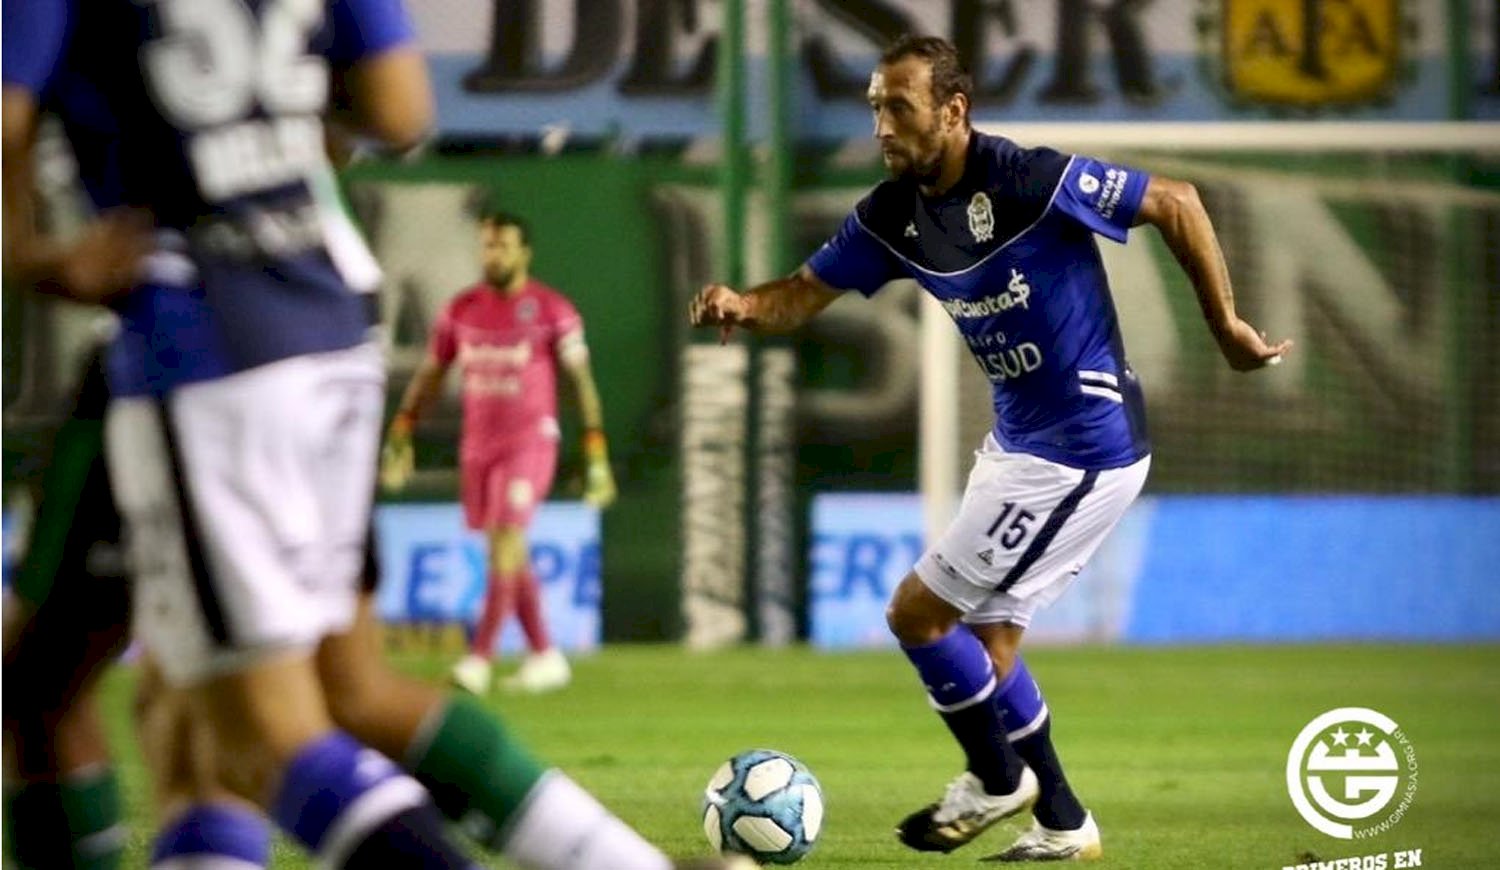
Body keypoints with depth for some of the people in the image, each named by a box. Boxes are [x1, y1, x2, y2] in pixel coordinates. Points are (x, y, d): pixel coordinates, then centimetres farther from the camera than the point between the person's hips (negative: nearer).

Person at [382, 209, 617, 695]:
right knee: (507, 554, 9)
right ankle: (545, 657, 19)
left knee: (506, 542, -16)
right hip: (477, 445, 5)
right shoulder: (461, 310, 7)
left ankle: (479, 658, -19)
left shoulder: (551, 310, -5)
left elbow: (582, 382, -4)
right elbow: (429, 375, 15)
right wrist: (401, 437, 9)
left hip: (530, 441, -5)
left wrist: (597, 458, -8)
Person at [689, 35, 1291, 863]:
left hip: (1080, 453, -8)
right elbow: (806, 293, 5)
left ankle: (997, 779, 14)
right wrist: (742, 306, -18)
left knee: (917, 611, -6)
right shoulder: (892, 215, -1)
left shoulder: (1030, 181, -23)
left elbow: (1175, 203, -15)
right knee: (985, 637, 13)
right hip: (1017, 443, 8)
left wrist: (1225, 325, -9)